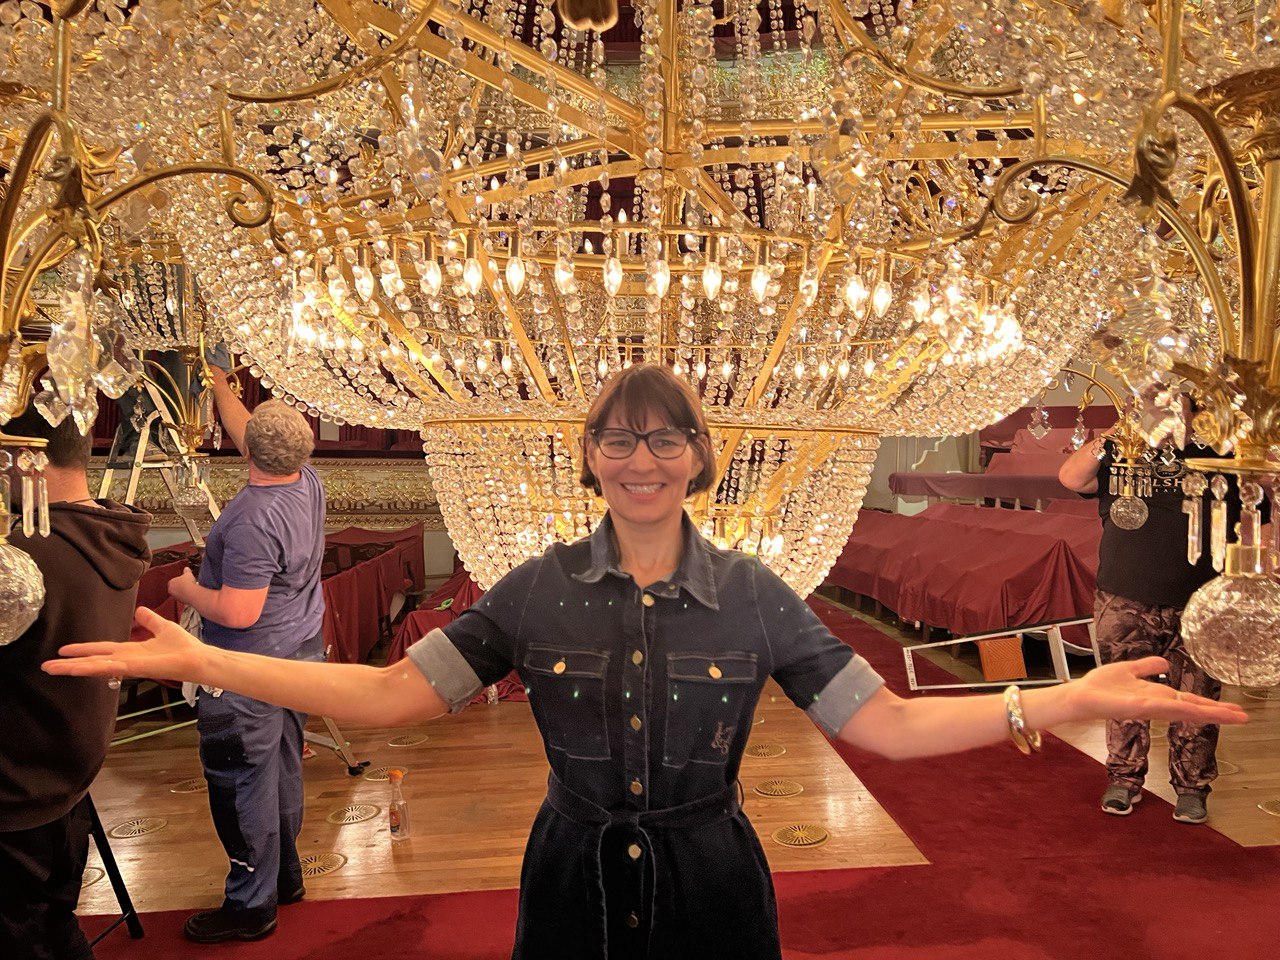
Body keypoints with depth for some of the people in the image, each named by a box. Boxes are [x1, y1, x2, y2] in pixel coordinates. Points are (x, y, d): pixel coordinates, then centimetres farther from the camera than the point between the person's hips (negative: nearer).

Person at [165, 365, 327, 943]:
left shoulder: (253, 519, -27)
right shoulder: (308, 483, -1)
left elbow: (237, 613, -26)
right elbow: (245, 432, 20)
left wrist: (187, 589, -8)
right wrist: (221, 389, 31)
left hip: (248, 669, -9)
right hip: (300, 655, 9)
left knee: (241, 782, 3)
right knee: (282, 769, 20)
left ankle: (251, 905, 15)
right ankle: (285, 876, 34)